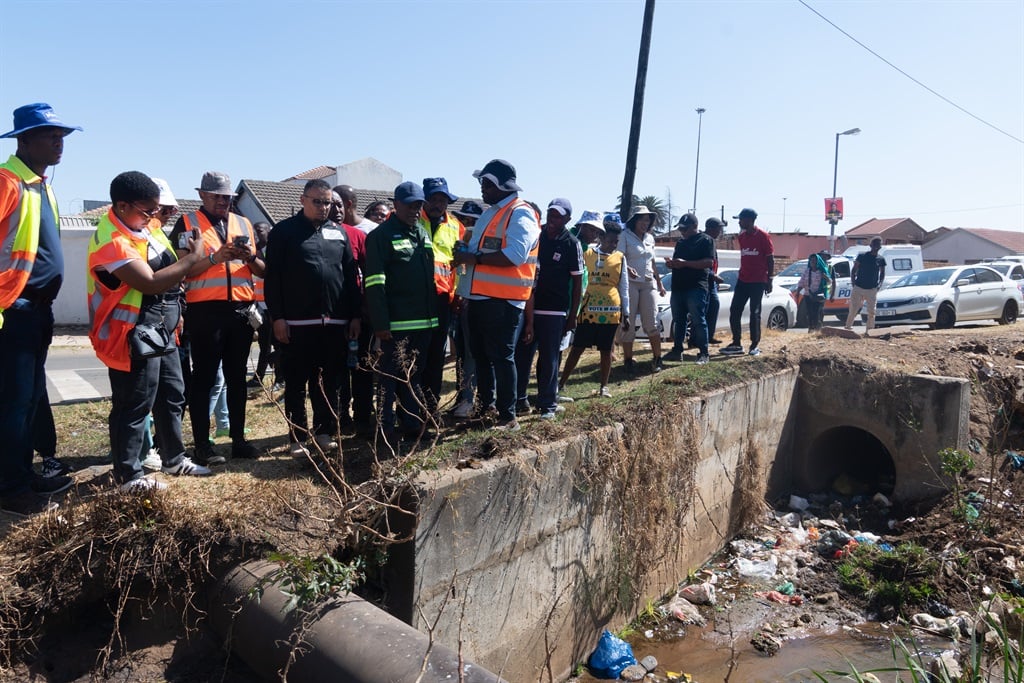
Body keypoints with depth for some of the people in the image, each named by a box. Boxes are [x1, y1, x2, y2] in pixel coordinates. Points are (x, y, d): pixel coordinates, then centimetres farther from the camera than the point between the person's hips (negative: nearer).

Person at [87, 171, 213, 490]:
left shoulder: (145, 224, 6)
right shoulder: (112, 241, -22)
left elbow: (167, 268, 21)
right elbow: (151, 283, -29)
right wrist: (193, 258, -20)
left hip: (161, 332, 10)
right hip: (134, 338, -9)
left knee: (172, 397, 18)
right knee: (134, 407, 1)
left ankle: (174, 459, 33)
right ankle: (129, 475, 15)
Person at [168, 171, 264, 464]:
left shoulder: (244, 224, 16)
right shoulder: (187, 223, 3)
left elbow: (262, 270, 14)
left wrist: (250, 257, -7)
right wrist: (215, 257, -18)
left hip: (242, 310, 4)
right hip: (205, 311, -4)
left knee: (237, 377, 10)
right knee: (204, 378, 0)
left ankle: (238, 439, 18)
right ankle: (202, 444, 8)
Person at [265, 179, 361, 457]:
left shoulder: (339, 232, 14)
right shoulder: (284, 231, 2)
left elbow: (351, 276, 13)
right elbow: (273, 277, -2)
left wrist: (355, 315, 8)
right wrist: (277, 317, -9)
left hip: (335, 323, 4)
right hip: (297, 323, -3)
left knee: (329, 383, 10)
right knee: (296, 383, 4)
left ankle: (326, 433, 21)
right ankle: (298, 439, 13)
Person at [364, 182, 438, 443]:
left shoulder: (423, 233, 16)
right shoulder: (381, 235, -8)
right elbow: (375, 283, -14)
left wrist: (433, 312, 18)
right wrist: (380, 323, -20)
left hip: (424, 321, 7)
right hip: (396, 323, -7)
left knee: (414, 376, 16)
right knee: (391, 378, 0)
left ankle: (413, 425, 26)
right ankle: (386, 431, 8)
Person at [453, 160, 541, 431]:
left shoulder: (521, 214, -12)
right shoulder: (490, 213, 19)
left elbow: (515, 255, -26)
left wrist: (474, 258, -20)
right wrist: (465, 253, 9)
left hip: (502, 300, -10)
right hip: (479, 297, 10)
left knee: (501, 357, -4)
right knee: (481, 355, 17)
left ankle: (508, 417, 5)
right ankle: (487, 406, 31)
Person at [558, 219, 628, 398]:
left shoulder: (620, 258, 7)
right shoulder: (587, 254, 4)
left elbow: (624, 287, 11)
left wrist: (625, 313, 8)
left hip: (610, 311, 1)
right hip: (588, 309, 0)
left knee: (606, 350, 8)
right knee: (577, 348, 3)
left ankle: (604, 386, 20)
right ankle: (562, 383, 11)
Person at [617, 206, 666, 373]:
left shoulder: (650, 238, 15)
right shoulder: (625, 236, -2)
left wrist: (659, 283, 22)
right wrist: (627, 269, -32)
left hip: (648, 284, 4)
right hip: (629, 283, -4)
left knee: (652, 323, 0)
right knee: (628, 323, -1)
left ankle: (657, 359, 5)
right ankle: (628, 360, 7)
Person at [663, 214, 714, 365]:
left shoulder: (705, 240, -2)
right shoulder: (680, 242, 21)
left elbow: (709, 262, -13)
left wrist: (685, 263, -19)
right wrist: (671, 263, 4)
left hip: (696, 287, -7)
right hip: (678, 287, 7)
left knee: (698, 321, -5)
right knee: (678, 320, 10)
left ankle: (703, 353, 0)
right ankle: (677, 350, 17)